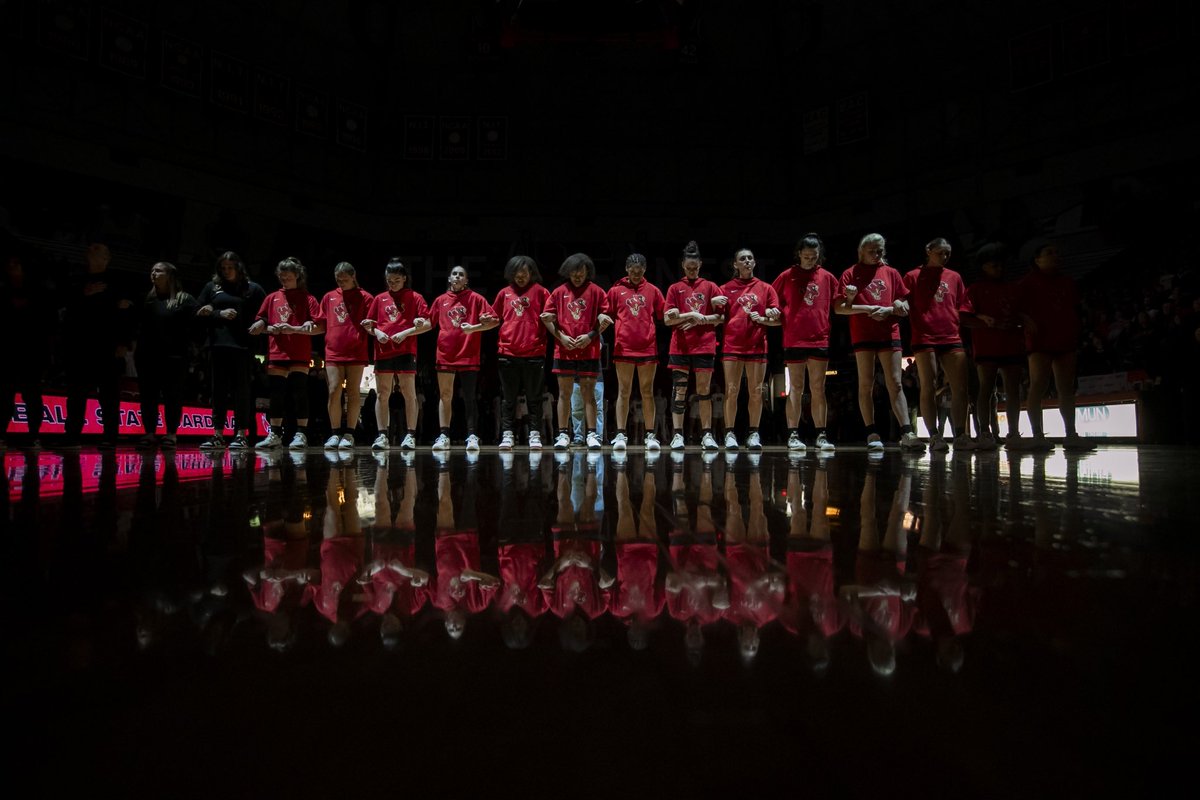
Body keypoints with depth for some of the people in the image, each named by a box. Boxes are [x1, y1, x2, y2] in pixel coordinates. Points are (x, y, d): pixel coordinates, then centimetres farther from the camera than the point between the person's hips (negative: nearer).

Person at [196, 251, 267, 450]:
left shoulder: (252, 288, 7)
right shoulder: (212, 287, 14)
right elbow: (199, 313, 10)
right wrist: (219, 314, -6)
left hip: (242, 346, -3)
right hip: (217, 345, 3)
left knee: (241, 391, -1)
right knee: (219, 391, 5)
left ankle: (241, 435, 1)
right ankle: (217, 435, 9)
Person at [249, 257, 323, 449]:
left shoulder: (307, 298, 3)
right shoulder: (272, 298, 14)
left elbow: (320, 328, -5)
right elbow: (259, 324, 16)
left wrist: (293, 329, -13)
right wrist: (270, 329, -5)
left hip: (300, 355, -4)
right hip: (276, 354, 4)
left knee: (299, 393, -5)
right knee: (276, 395, 6)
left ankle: (301, 434, -1)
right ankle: (275, 435, 14)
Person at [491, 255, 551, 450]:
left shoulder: (540, 291, 5)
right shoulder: (504, 293, 12)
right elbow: (495, 318, 20)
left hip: (534, 352, -2)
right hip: (507, 352, 2)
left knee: (533, 396, 4)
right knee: (508, 397, 6)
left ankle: (534, 434, 10)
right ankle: (507, 434, 12)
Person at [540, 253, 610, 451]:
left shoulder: (596, 291, 4)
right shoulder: (559, 292, 8)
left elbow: (604, 319, 4)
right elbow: (547, 318, 9)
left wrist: (591, 336, -9)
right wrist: (560, 336, -3)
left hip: (589, 351, -1)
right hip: (564, 351, 2)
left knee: (588, 392, 0)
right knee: (564, 393, 5)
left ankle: (592, 434, 3)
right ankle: (563, 434, 10)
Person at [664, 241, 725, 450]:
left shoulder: (710, 287, 10)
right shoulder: (675, 288, 9)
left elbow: (721, 317, 6)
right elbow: (667, 319, 1)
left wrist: (700, 319, -8)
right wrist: (690, 315, -12)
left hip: (704, 346, 0)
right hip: (680, 346, 0)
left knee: (704, 390, 3)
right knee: (679, 390, -1)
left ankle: (707, 434, 7)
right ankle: (678, 435, 2)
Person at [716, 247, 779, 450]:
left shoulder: (765, 288, 10)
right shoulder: (726, 289, 9)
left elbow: (777, 319, 7)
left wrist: (762, 319, -11)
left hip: (757, 346, 1)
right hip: (732, 345, -1)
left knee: (756, 391, 1)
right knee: (731, 391, -2)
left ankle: (753, 433, 10)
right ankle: (730, 434, 4)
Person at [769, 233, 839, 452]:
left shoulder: (827, 277, 9)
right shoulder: (787, 276, 6)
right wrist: (770, 317, -8)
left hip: (820, 340, 1)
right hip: (794, 340, -1)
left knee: (818, 389, 4)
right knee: (795, 389, 3)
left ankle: (822, 436, 6)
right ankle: (793, 435, 5)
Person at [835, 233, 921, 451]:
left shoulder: (891, 273, 13)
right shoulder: (851, 274, 6)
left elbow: (905, 307, 12)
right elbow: (839, 307, -1)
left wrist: (888, 310, -9)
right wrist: (868, 308, -11)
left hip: (889, 334, 2)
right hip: (863, 335, -2)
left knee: (895, 384, -4)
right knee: (866, 384, -1)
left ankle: (906, 433, -9)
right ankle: (872, 434, 2)